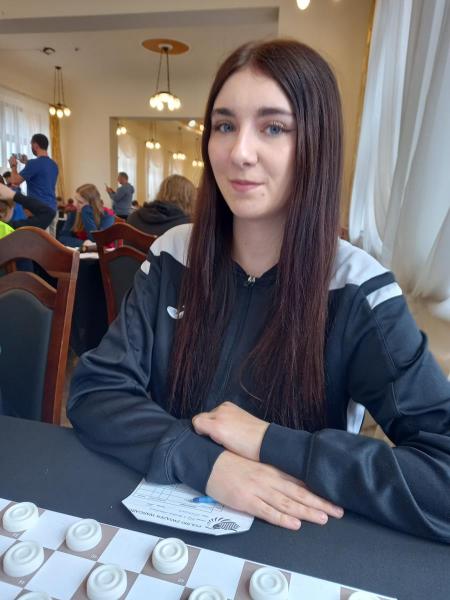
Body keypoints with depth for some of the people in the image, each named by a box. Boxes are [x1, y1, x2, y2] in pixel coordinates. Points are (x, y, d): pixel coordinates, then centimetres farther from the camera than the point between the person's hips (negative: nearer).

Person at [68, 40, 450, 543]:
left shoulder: (357, 293, -15)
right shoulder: (173, 257, -7)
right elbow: (93, 392, -9)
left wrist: (270, 442, -22)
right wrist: (203, 461, -23)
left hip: (289, 546, -2)